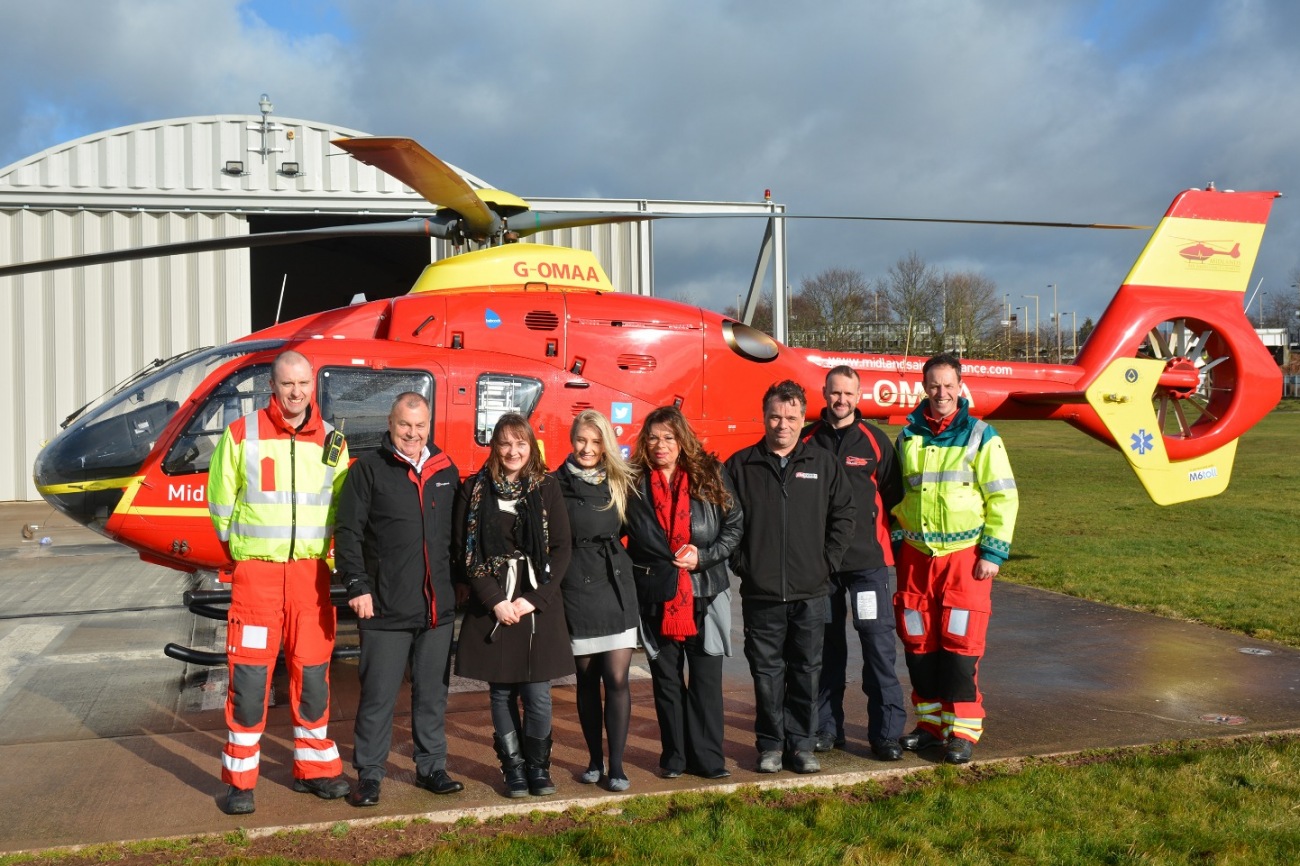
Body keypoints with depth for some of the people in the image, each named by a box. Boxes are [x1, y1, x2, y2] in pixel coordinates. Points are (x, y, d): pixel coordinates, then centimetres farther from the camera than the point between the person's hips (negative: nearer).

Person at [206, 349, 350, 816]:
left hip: (312, 572, 2)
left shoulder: (332, 442, 6)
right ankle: (240, 780, 9)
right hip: (256, 571, -2)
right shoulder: (242, 434, -1)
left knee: (312, 673, 9)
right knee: (249, 674, -2)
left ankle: (315, 768, 22)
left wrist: (323, 554, 7)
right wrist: (241, 551, 7)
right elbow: (220, 502, 5)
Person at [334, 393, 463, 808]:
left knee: (433, 694, 13)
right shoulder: (369, 469, -1)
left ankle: (431, 767, 25)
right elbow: (348, 532, -6)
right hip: (385, 609, -4)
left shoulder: (446, 470, 11)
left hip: (438, 607, 4)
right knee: (378, 696, 2)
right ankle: (369, 774, 14)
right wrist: (357, 586, -13)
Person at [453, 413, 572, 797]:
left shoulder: (546, 487, 2)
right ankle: (513, 766, 19)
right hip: (490, 605, 0)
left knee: (537, 693, 0)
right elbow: (465, 550, -2)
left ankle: (538, 765, 18)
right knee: (501, 692, 5)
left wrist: (535, 599, -9)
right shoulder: (475, 489, 2)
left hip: (538, 605, 0)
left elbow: (561, 548, 0)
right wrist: (494, 601, -10)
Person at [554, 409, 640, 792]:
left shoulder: (620, 483, 6)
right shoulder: (558, 485, -3)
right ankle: (595, 760, 22)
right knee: (587, 679, 9)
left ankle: (616, 764, 3)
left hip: (617, 587, 1)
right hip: (576, 590, -1)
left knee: (617, 678, -4)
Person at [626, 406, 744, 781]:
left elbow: (735, 525, 2)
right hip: (657, 596, 0)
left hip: (706, 593, 0)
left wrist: (704, 556, -10)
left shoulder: (710, 475, 0)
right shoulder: (635, 484, -1)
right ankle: (673, 757, 20)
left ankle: (707, 758, 13)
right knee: (666, 678, 9)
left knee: (706, 678, 4)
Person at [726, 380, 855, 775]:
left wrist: (826, 562, 0)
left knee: (806, 671, 7)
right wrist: (741, 562, -3)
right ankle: (770, 744, 18)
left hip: (810, 593, 1)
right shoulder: (740, 466, 2)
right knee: (767, 672, 7)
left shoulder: (824, 464, 6)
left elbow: (843, 515, 7)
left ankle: (800, 743, 17)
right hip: (760, 594, -1)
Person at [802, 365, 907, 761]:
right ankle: (827, 728, 20)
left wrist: (886, 538, 2)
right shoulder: (806, 441, 4)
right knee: (826, 643, 9)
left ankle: (887, 731, 3)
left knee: (878, 640, -5)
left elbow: (893, 494, 7)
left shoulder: (875, 440, 3)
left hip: (867, 558, -1)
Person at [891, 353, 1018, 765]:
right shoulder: (907, 437, 8)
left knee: (960, 645, -4)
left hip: (964, 556, -4)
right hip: (915, 556, 4)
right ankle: (930, 721, 23)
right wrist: (896, 544, 11)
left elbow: (1004, 497, -3)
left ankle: (962, 731, 8)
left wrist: (994, 552, -8)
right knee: (918, 644, 8)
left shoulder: (981, 436, -3)